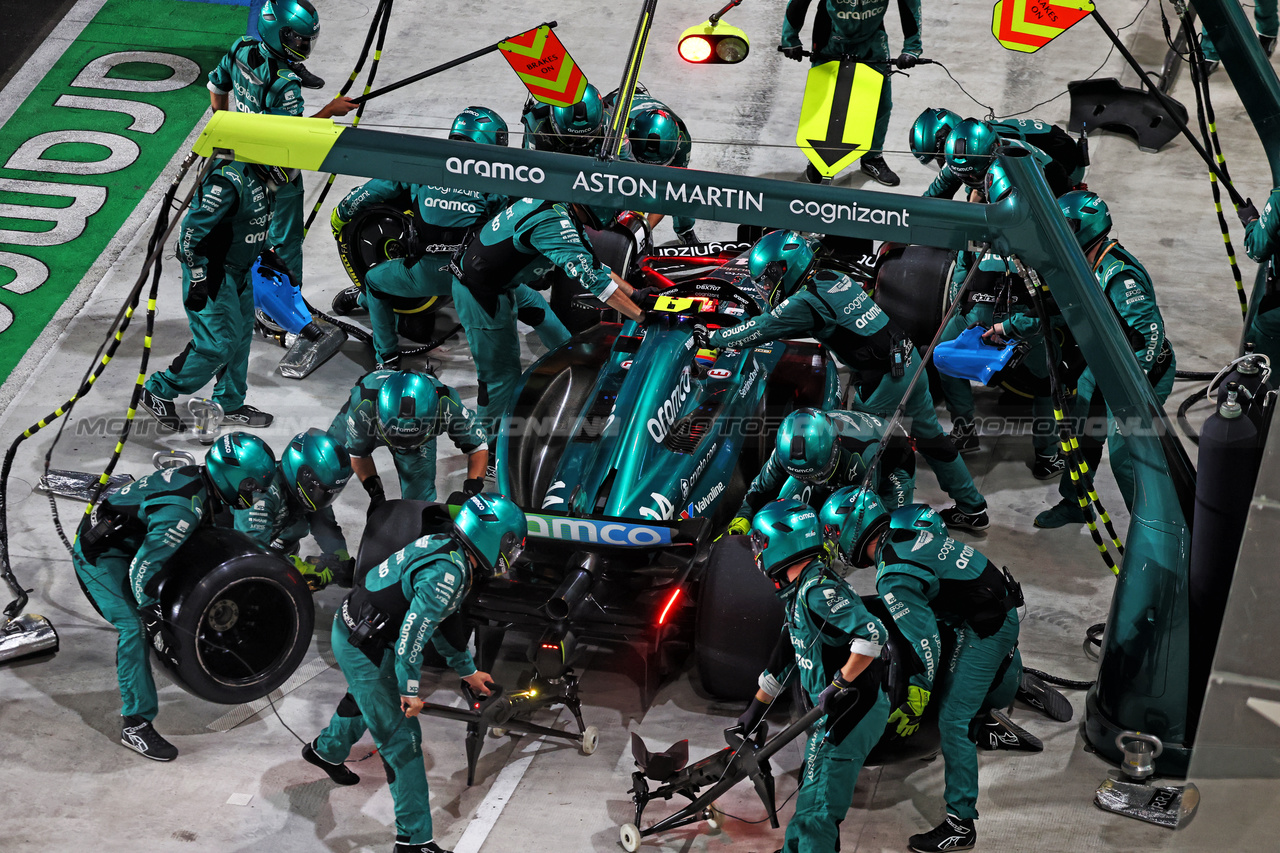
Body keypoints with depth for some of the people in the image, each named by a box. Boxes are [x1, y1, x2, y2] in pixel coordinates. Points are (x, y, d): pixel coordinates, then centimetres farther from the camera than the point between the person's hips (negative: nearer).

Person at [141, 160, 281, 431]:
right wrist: (197, 280, -24)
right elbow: (193, 228, -27)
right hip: (210, 271, -10)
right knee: (218, 343, -8)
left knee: (240, 336, 15)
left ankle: (230, 404, 29)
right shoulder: (229, 179, -27)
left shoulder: (258, 178, 3)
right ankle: (158, 391, 6)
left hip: (237, 270, 10)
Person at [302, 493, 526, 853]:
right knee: (401, 738, -5)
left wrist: (467, 669, 26)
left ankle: (326, 750, 64)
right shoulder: (448, 573, -27)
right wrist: (410, 689, -21)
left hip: (355, 630, 10)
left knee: (368, 698, 36)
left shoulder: (444, 550, 5)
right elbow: (413, 630, -29)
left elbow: (442, 620, 18)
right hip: (363, 647, -10)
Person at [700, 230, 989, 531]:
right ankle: (973, 508, 27)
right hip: (909, 358, 9)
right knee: (930, 436, 18)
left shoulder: (806, 302, -15)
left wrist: (713, 337, 7)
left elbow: (759, 330, -7)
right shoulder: (833, 278, 11)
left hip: (884, 377, -9)